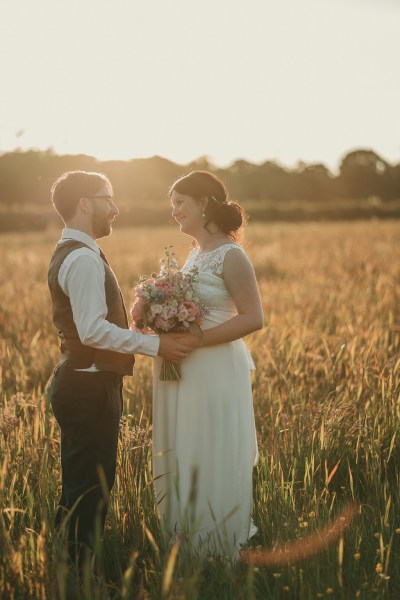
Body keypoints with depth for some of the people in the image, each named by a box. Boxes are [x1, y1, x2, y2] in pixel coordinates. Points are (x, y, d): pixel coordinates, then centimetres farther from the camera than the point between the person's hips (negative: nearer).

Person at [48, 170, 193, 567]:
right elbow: (94, 330, -25)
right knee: (89, 490, -4)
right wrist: (155, 345, -20)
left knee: (80, 487, 16)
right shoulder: (83, 258, -17)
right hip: (89, 388, -11)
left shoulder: (71, 254, 16)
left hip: (83, 383, 11)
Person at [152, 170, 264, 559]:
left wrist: (194, 340, -23)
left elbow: (253, 318, -20)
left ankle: (222, 550, 17)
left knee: (213, 462, 2)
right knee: (183, 460, 14)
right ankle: (188, 542, 27)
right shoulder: (195, 253, 13)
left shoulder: (230, 256, -12)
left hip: (216, 373, -8)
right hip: (184, 373, 8)